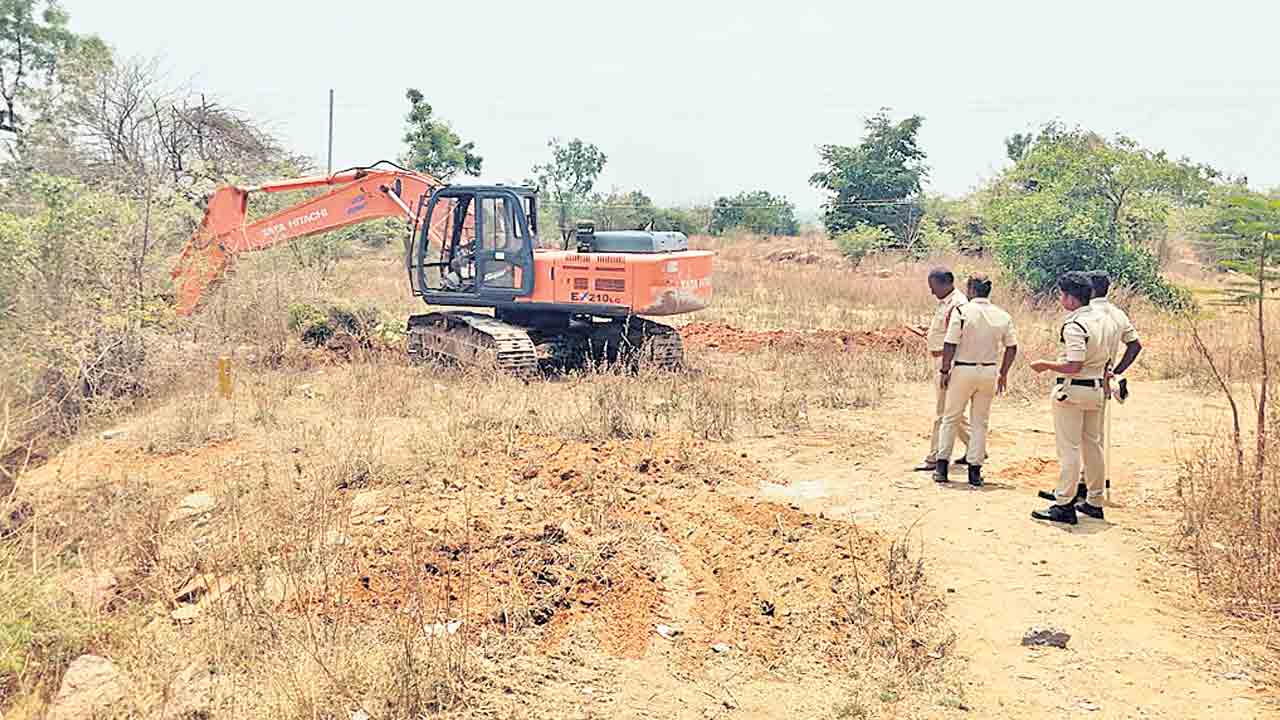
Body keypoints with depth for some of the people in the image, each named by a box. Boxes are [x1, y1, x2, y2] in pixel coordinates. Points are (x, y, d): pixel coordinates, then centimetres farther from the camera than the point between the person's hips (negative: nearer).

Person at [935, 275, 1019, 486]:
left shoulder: (962, 311, -11)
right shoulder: (1003, 316, 1)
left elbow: (950, 345, -14)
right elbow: (1012, 348, 5)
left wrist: (945, 370, -4)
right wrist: (1003, 374, 15)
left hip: (963, 370, -3)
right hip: (989, 372, 3)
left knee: (951, 418, 11)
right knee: (980, 422, 12)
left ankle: (942, 467, 11)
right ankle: (975, 470, 11)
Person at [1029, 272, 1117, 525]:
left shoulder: (1074, 326, -20)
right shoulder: (1103, 319, 8)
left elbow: (1074, 366, -25)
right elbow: (1106, 360, 15)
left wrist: (1046, 365, -12)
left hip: (1072, 390, -9)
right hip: (1096, 389, 9)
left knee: (1069, 449, -4)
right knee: (1093, 445, 15)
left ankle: (1064, 505, -1)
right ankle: (1094, 502, 24)